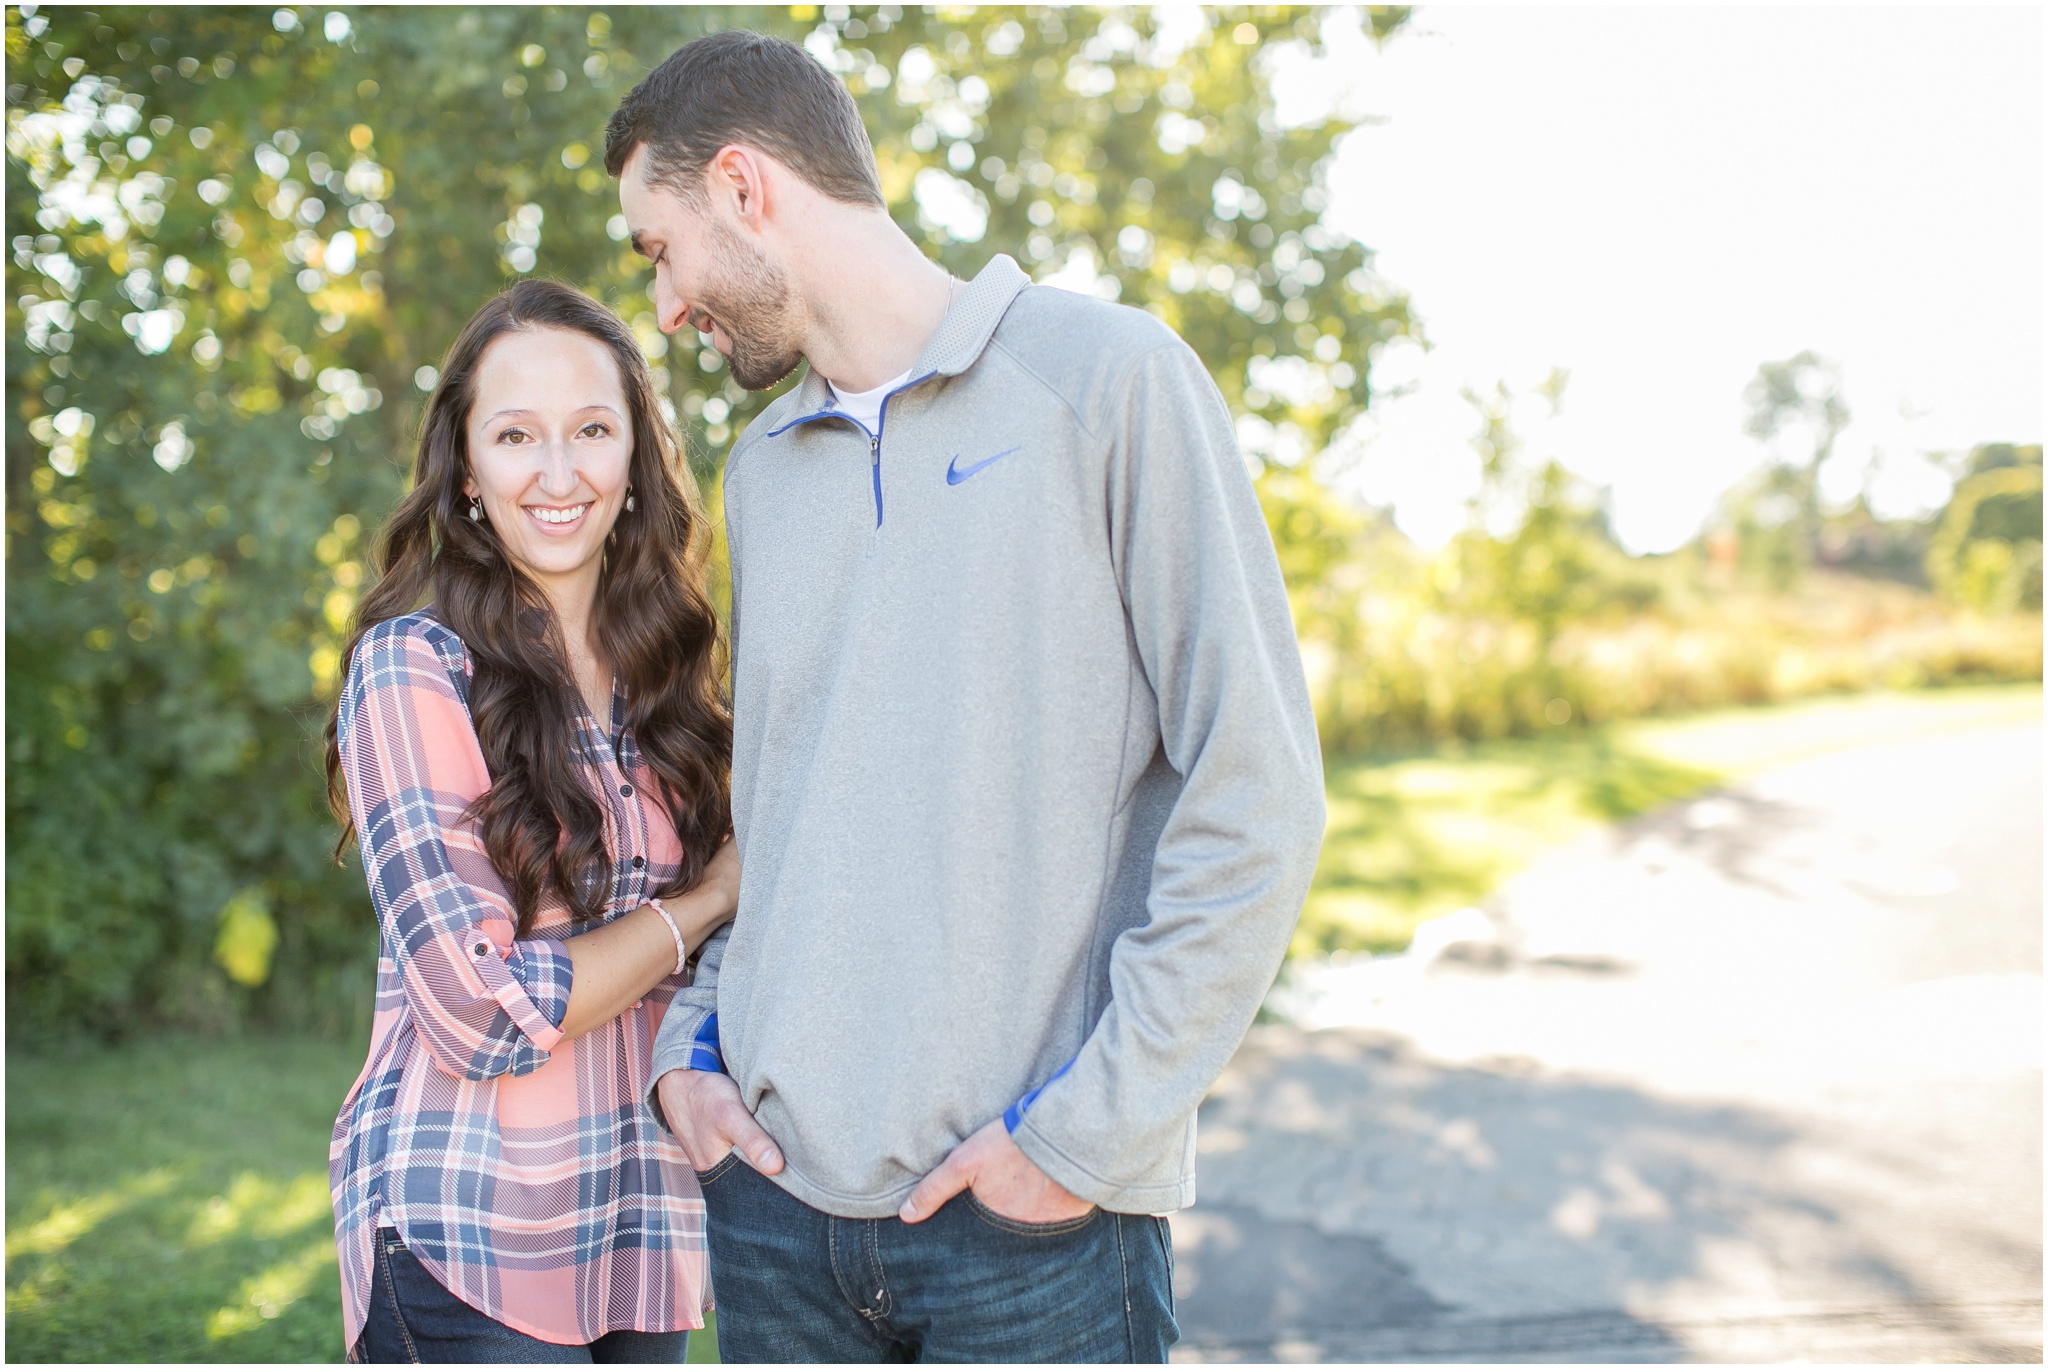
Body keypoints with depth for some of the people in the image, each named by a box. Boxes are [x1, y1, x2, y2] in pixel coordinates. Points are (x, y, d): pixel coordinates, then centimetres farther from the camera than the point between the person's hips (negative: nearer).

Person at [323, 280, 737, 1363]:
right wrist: (715, 895, -8)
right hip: (468, 1231, -5)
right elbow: (482, 1011, -16)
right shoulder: (413, 666, -11)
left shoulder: (663, 676, 7)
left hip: (643, 1216, 6)